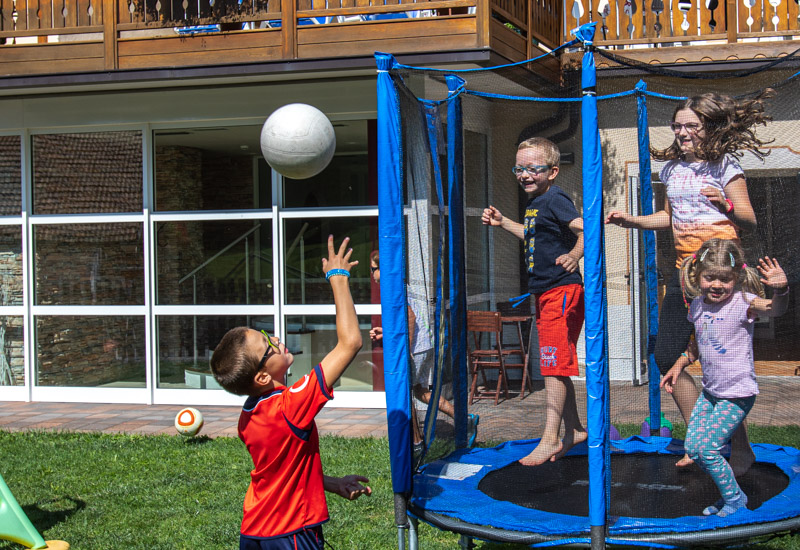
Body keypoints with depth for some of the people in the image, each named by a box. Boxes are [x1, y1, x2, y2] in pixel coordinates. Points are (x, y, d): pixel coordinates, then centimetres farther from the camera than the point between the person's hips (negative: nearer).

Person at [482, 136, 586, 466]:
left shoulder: (554, 199, -15)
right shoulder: (534, 203, 14)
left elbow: (586, 229, -29)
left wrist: (575, 255, -45)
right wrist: (502, 223, 25)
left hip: (561, 291, -10)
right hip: (544, 294, 10)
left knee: (553, 365, -8)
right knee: (556, 366, 16)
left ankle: (550, 439, -4)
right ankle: (573, 430, 27)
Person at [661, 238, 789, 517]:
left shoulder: (742, 303, -18)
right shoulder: (698, 305, 1)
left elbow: (774, 309, -41)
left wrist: (780, 290, -60)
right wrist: (679, 365, 16)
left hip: (737, 393, -7)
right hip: (710, 390, 7)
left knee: (706, 448, -10)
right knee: (692, 447, 9)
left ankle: (734, 498, 13)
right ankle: (730, 494, 28)